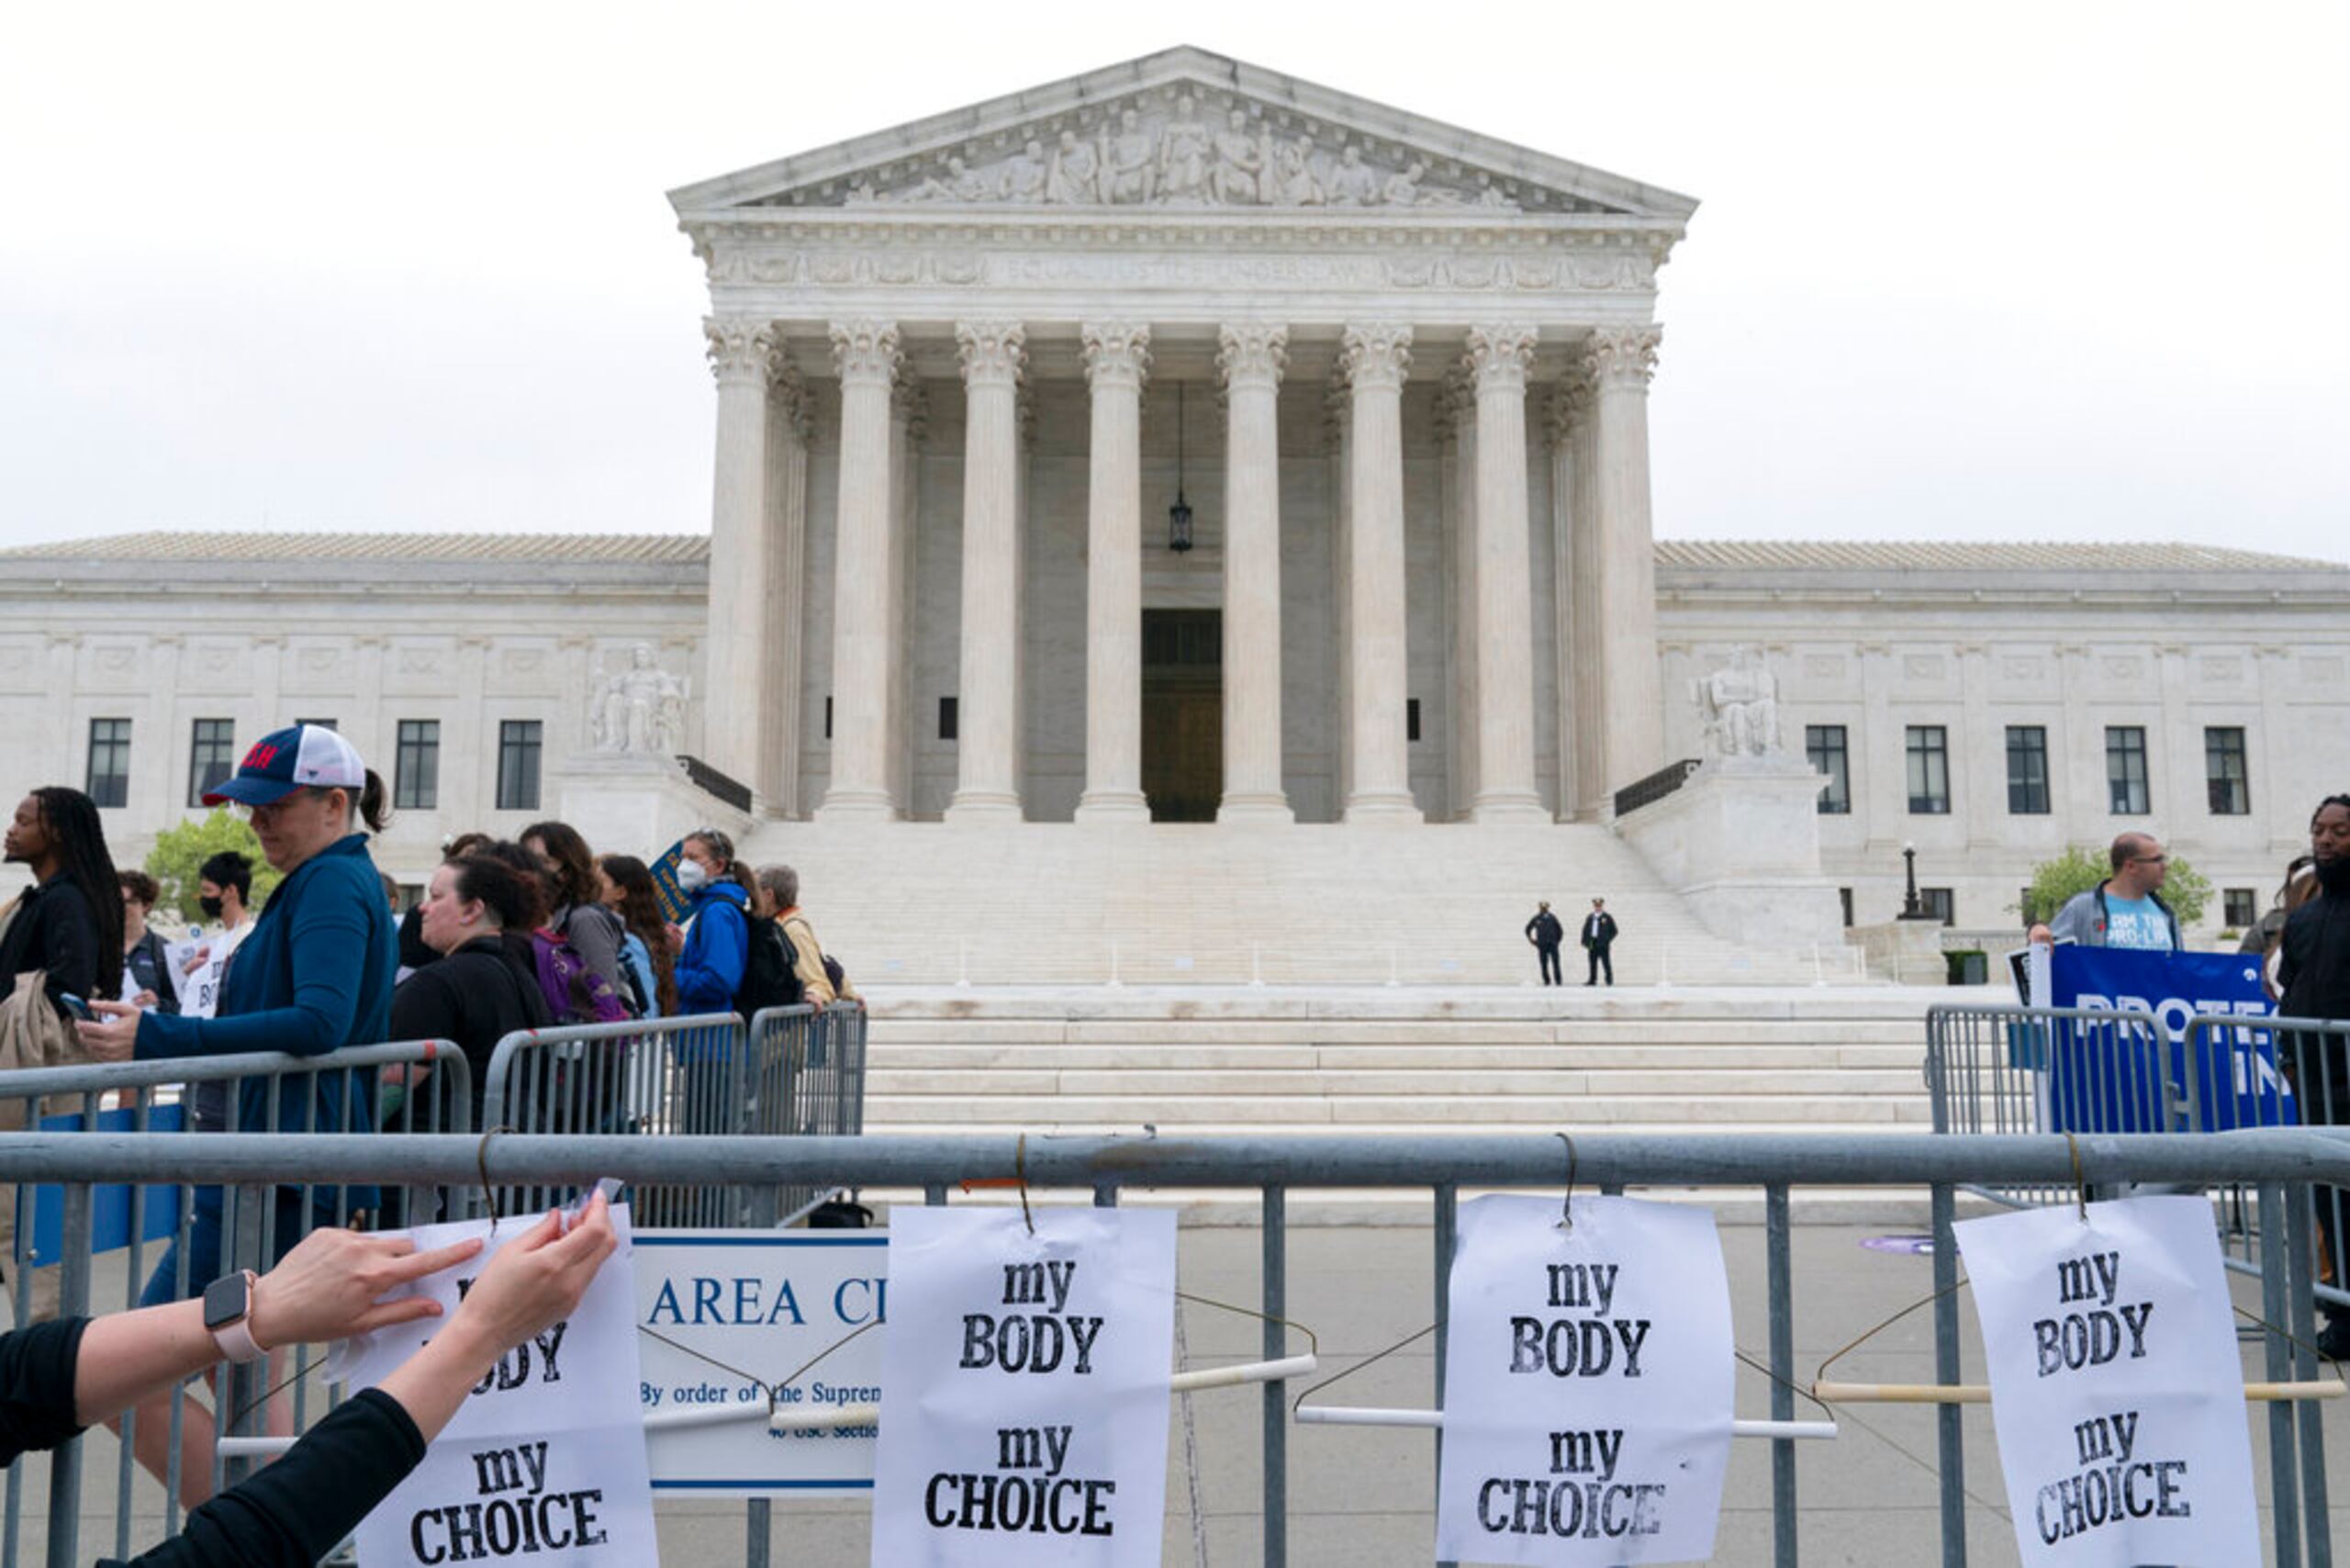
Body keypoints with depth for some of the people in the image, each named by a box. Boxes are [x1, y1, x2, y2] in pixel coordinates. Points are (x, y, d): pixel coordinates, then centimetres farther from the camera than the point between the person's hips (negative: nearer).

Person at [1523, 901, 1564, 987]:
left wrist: (1558, 940, 12)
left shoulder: (1552, 918, 8)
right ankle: (1546, 981, 6)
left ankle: (1558, 981, -5)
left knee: (1556, 963, -6)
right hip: (1542, 945, 0)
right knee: (1544, 964, -1)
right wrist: (1532, 940, 10)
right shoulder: (1536, 919, 6)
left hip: (1553, 944, 0)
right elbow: (1528, 929, 17)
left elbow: (1560, 930, 18)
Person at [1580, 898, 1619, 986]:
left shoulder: (1607, 917, 2)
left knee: (1606, 962, -4)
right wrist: (1585, 942, 5)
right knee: (1592, 963, 4)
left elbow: (1614, 931, 3)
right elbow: (1585, 930, 15)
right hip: (1592, 944, 4)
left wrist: (1607, 940, -6)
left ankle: (1609, 980, 0)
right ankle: (1592, 980, 8)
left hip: (1602, 944, -4)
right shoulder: (1590, 917, 15)